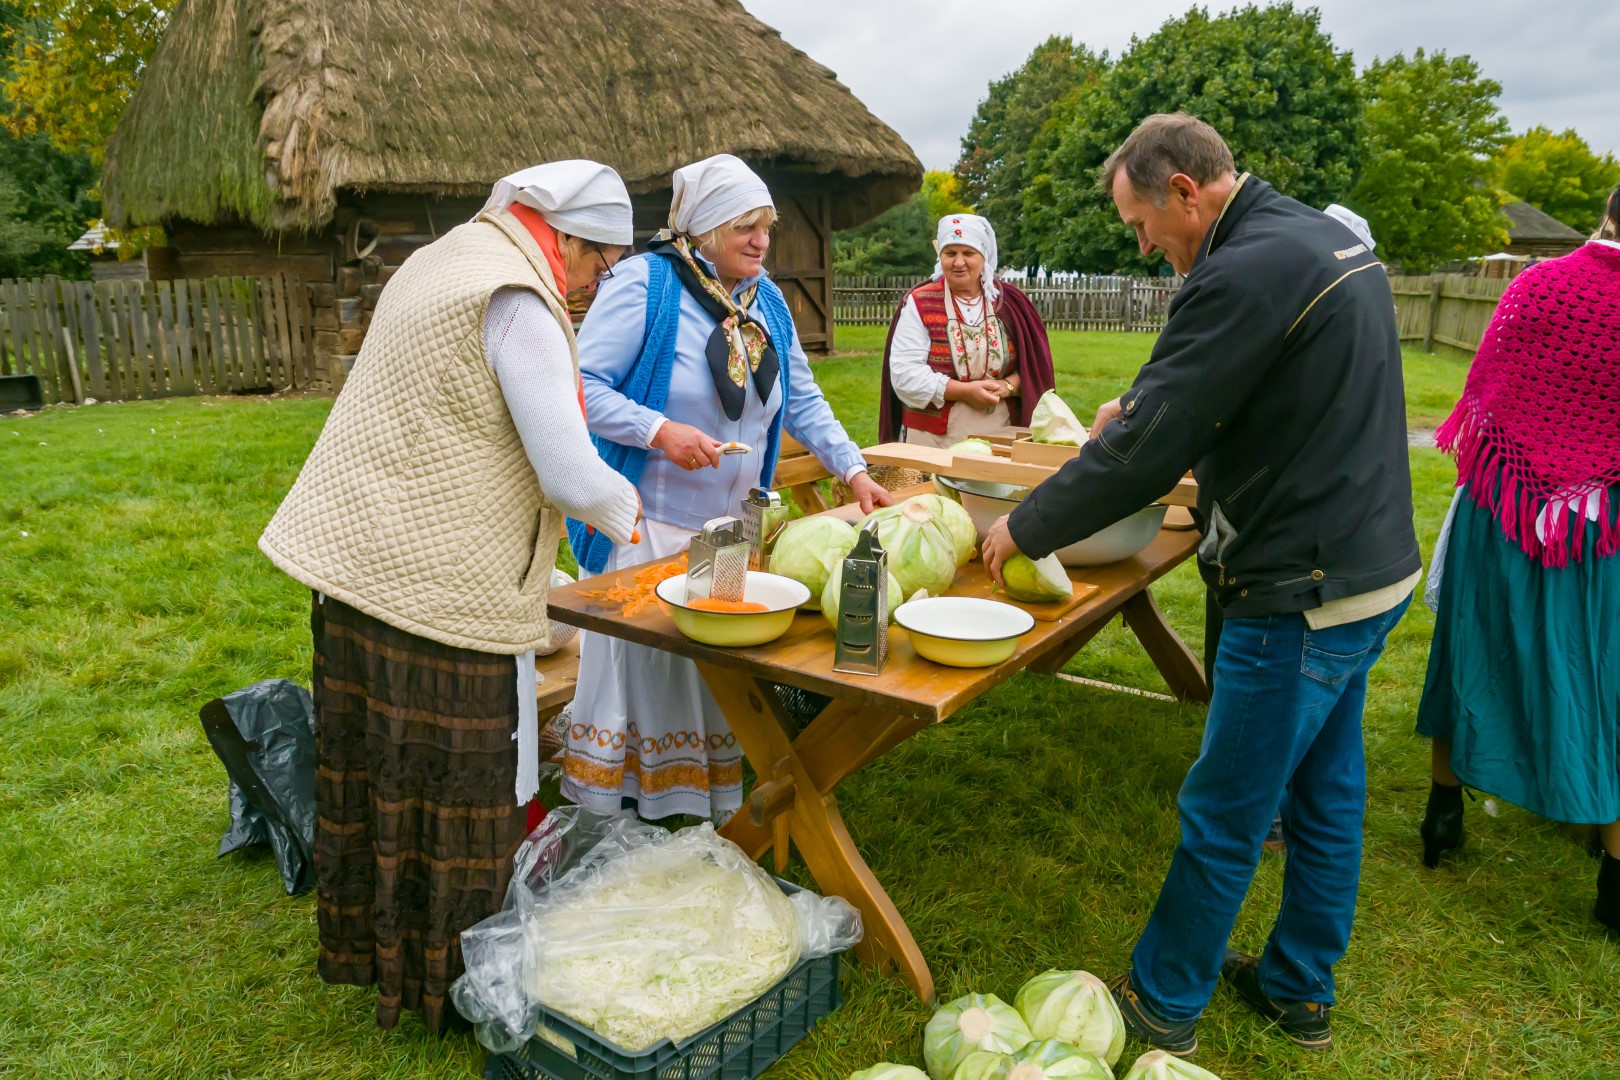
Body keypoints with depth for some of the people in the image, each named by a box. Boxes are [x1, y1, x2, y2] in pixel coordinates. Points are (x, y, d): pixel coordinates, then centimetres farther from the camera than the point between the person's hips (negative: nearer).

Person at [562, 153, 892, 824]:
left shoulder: (766, 299, 10)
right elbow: (581, 384, -16)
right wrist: (660, 431, -27)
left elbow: (801, 400, 12)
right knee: (639, 662, 3)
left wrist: (854, 471, 2)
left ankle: (714, 809, 27)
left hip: (731, 526, 6)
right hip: (647, 525, -6)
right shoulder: (646, 283, -11)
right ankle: (603, 832, 19)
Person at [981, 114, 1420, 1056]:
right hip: (1372, 571, 10)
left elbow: (1147, 448, -22)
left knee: (1223, 818, 5)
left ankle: (1164, 1005, 23)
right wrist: (1144, 403, 15)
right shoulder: (1331, 237, 10)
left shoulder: (1247, 271, -21)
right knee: (1325, 797, 20)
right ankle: (1301, 990, 36)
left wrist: (1025, 528, -11)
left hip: (1303, 596, -10)